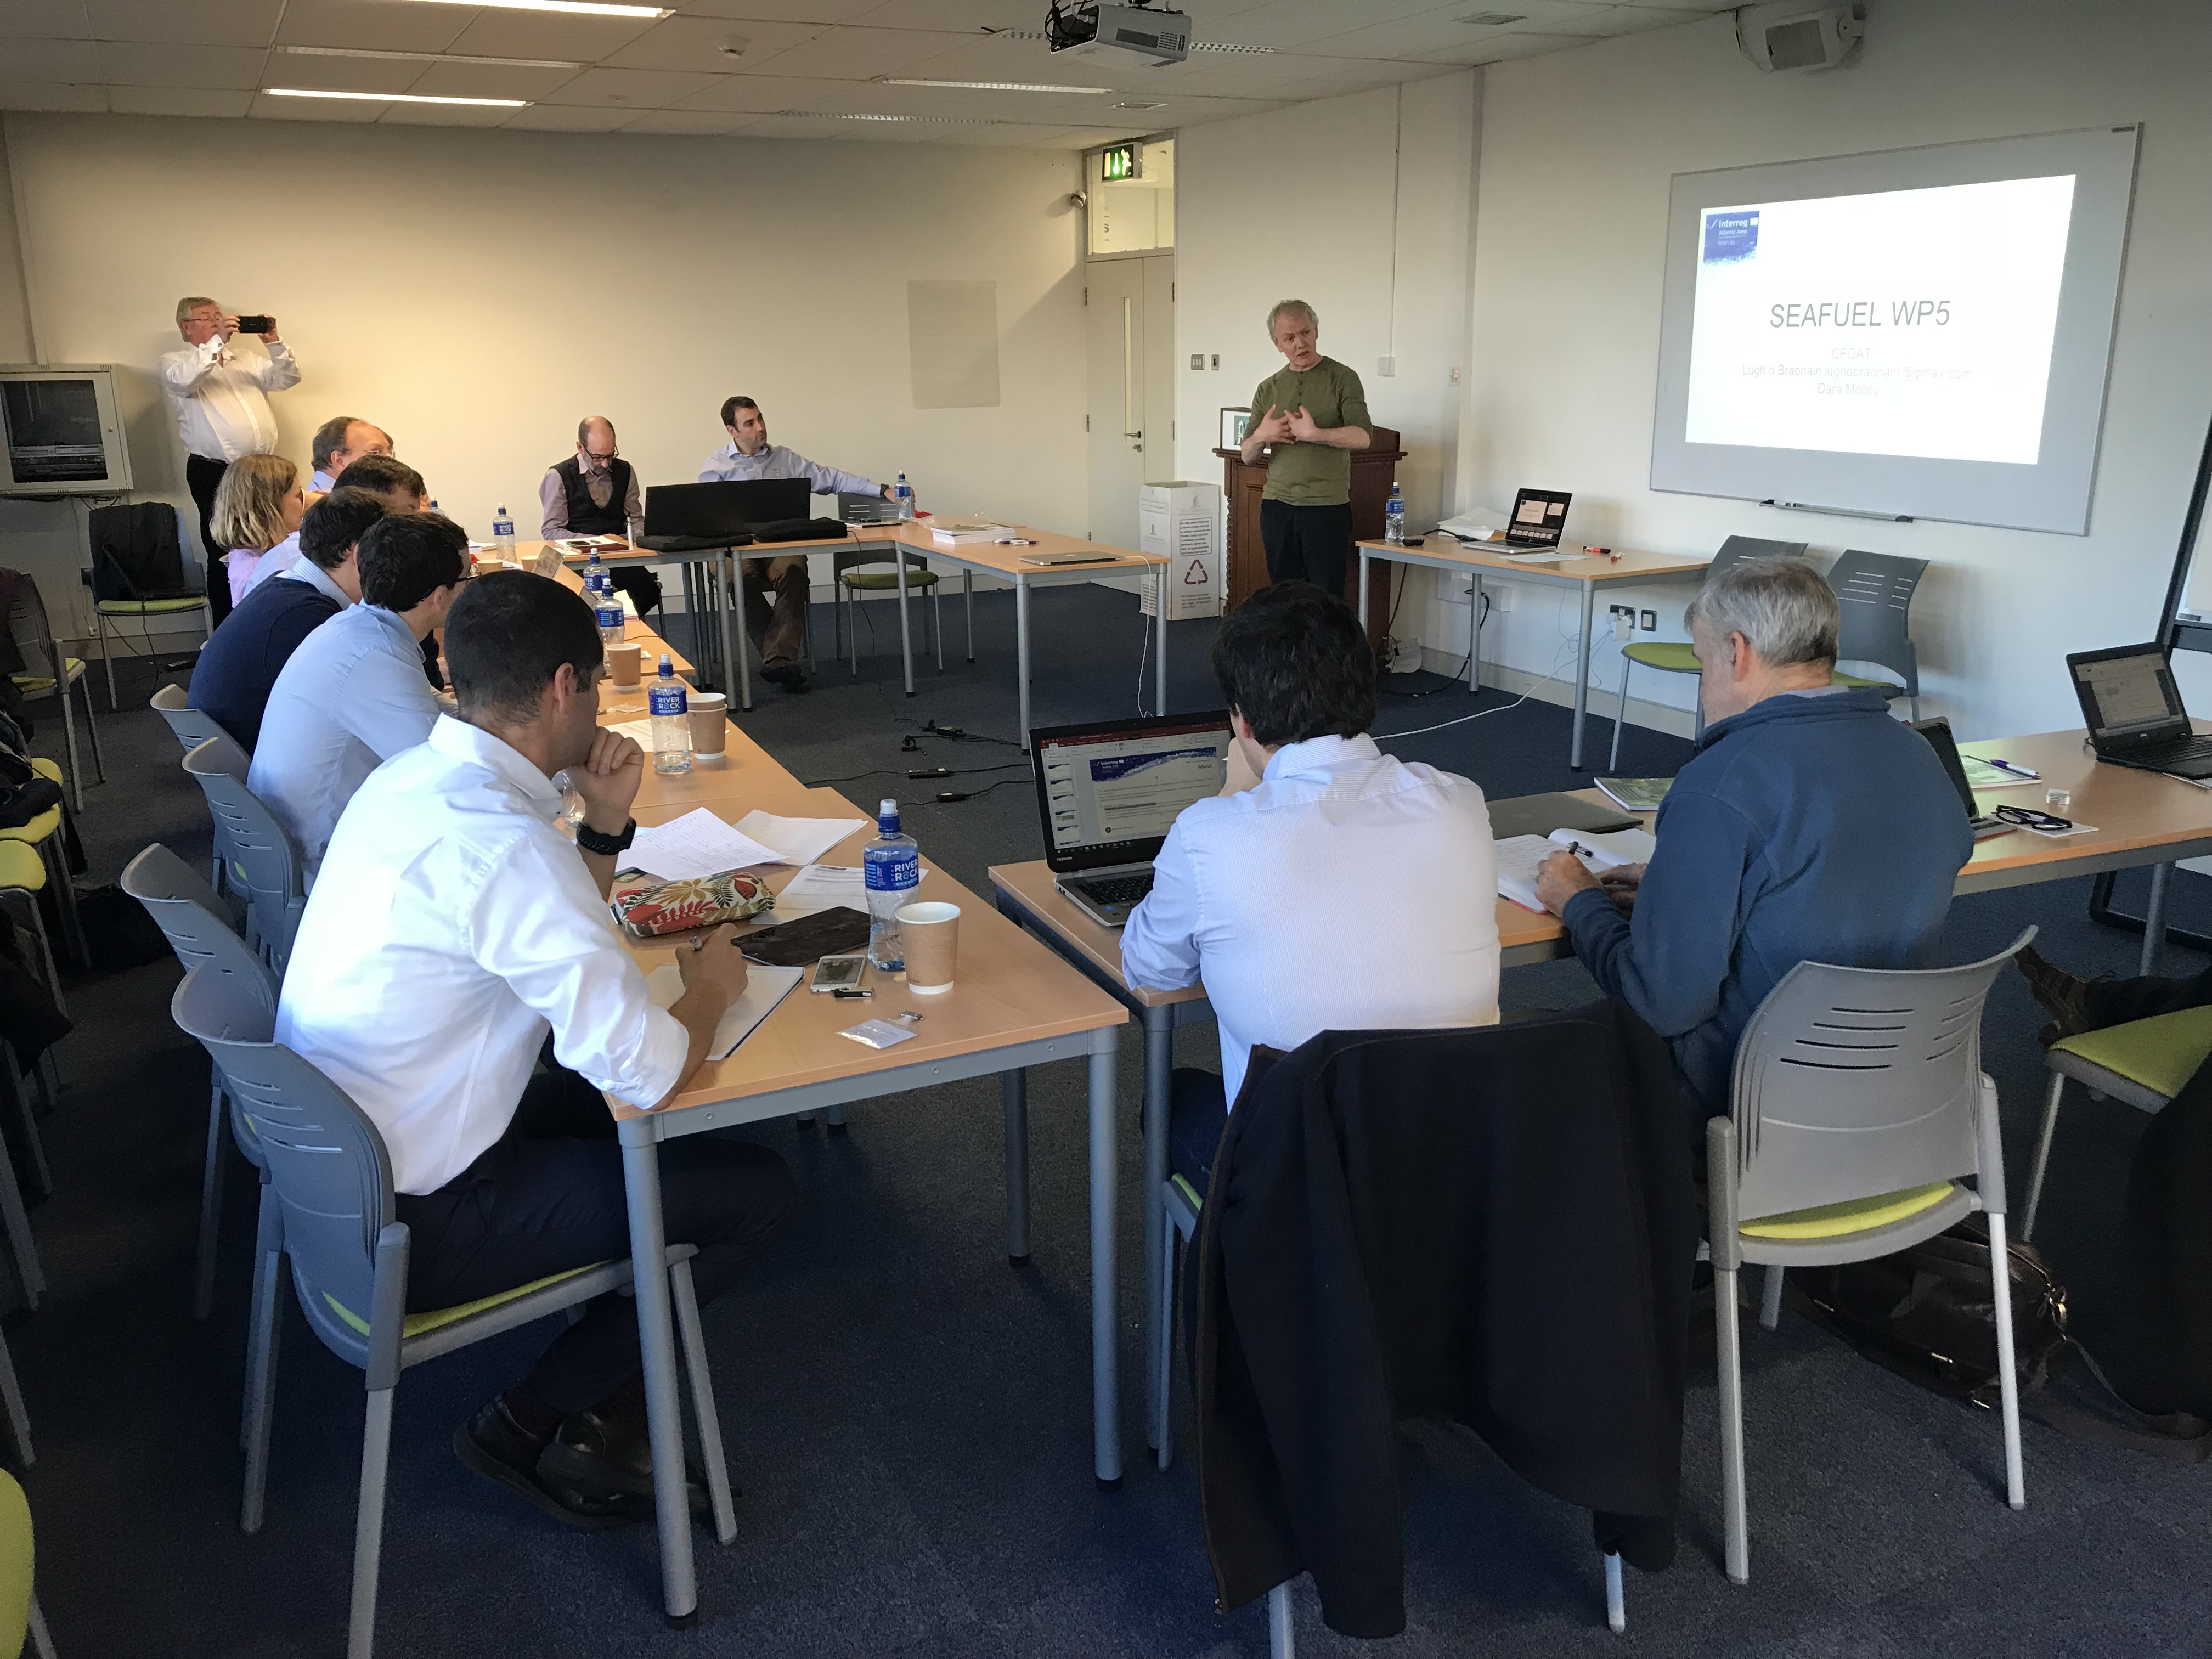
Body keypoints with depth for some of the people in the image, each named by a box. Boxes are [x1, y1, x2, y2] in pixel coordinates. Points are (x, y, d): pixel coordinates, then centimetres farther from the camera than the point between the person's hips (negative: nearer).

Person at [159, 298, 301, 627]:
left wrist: (274, 343, -3)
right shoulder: (174, 361, 5)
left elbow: (288, 377, 13)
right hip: (216, 474, -5)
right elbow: (184, 381, -18)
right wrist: (218, 341, -22)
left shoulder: (244, 360, 21)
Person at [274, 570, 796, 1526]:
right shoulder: (501, 841, -29)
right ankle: (534, 1422, 9)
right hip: (409, 1227, -9)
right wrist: (710, 988, -8)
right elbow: (649, 1068, -29)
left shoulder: (412, 777, 2)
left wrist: (604, 826, 1)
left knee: (614, 1114, 23)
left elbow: (549, 944, 16)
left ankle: (600, 1412, 24)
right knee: (756, 1192, -2)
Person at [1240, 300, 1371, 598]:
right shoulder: (1269, 389, 12)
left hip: (1327, 506, -4)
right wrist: (1260, 436, -12)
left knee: (1327, 597, -3)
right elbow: (1247, 456, 10)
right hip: (1277, 504, 4)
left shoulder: (1342, 379, 0)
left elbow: (1362, 437, -14)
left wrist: (1314, 434, -27)